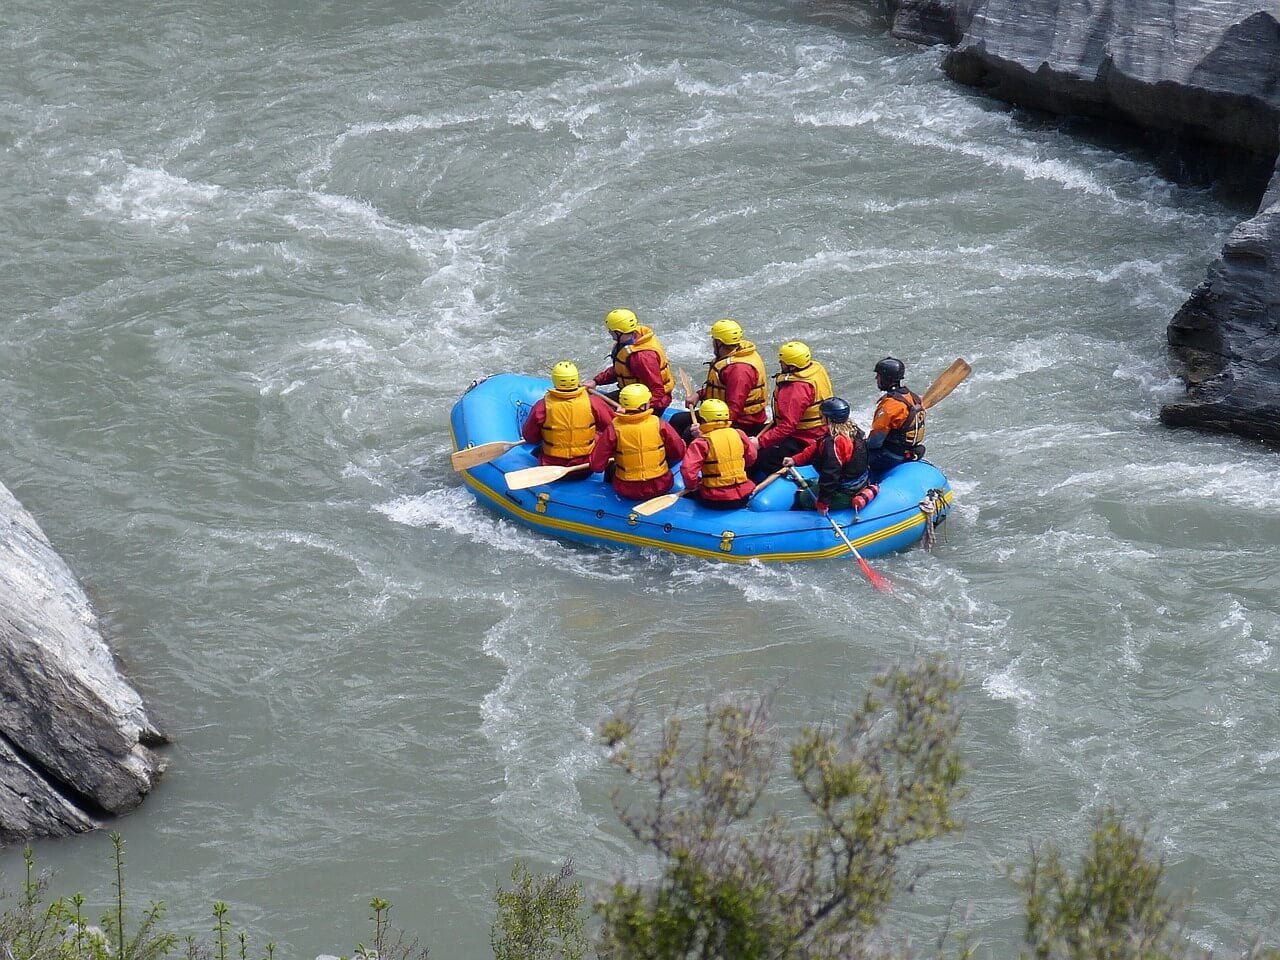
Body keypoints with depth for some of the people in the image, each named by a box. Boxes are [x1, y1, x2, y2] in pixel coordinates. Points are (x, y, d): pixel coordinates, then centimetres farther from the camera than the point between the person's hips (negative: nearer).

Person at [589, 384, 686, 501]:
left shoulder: (613, 429, -14)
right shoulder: (659, 424, -13)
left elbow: (596, 466, -10)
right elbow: (679, 453, -3)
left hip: (627, 492, 0)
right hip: (661, 487, 1)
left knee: (611, 469, 32)